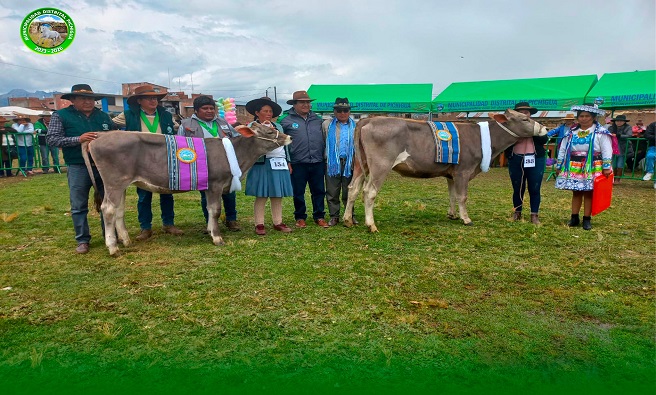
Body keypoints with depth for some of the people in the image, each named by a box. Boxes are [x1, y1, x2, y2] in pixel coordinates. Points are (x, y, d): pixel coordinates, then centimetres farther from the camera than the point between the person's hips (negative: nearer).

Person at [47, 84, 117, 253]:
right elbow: (51, 139, -7)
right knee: (79, 206, 2)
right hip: (78, 167, -3)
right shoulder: (61, 116, 1)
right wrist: (78, 139, -19)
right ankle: (82, 240, 14)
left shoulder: (103, 116, 11)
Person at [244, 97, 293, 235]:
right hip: (262, 165, -5)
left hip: (279, 165, 5)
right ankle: (259, 224, 5)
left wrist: (288, 161, 18)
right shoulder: (252, 127, 2)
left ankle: (278, 222, 16)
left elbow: (285, 144, 22)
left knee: (278, 196, 8)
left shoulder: (278, 126, 20)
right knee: (261, 196, -3)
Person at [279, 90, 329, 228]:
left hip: (317, 163, 3)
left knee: (319, 191, 8)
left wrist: (325, 158, 12)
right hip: (298, 164, -3)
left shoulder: (317, 120, 12)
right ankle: (300, 217, 21)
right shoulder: (287, 121, 1)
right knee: (298, 193, 7)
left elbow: (324, 140, 17)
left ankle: (319, 216, 21)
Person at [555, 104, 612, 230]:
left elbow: (607, 150, -6)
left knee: (589, 193, 3)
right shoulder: (571, 132, 7)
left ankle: (587, 219, 10)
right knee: (576, 192, 8)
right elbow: (562, 150, 10)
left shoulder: (600, 132, -4)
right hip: (574, 167, 3)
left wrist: (606, 167, -12)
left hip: (592, 168, -3)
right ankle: (574, 218, 15)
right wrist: (559, 166, 9)